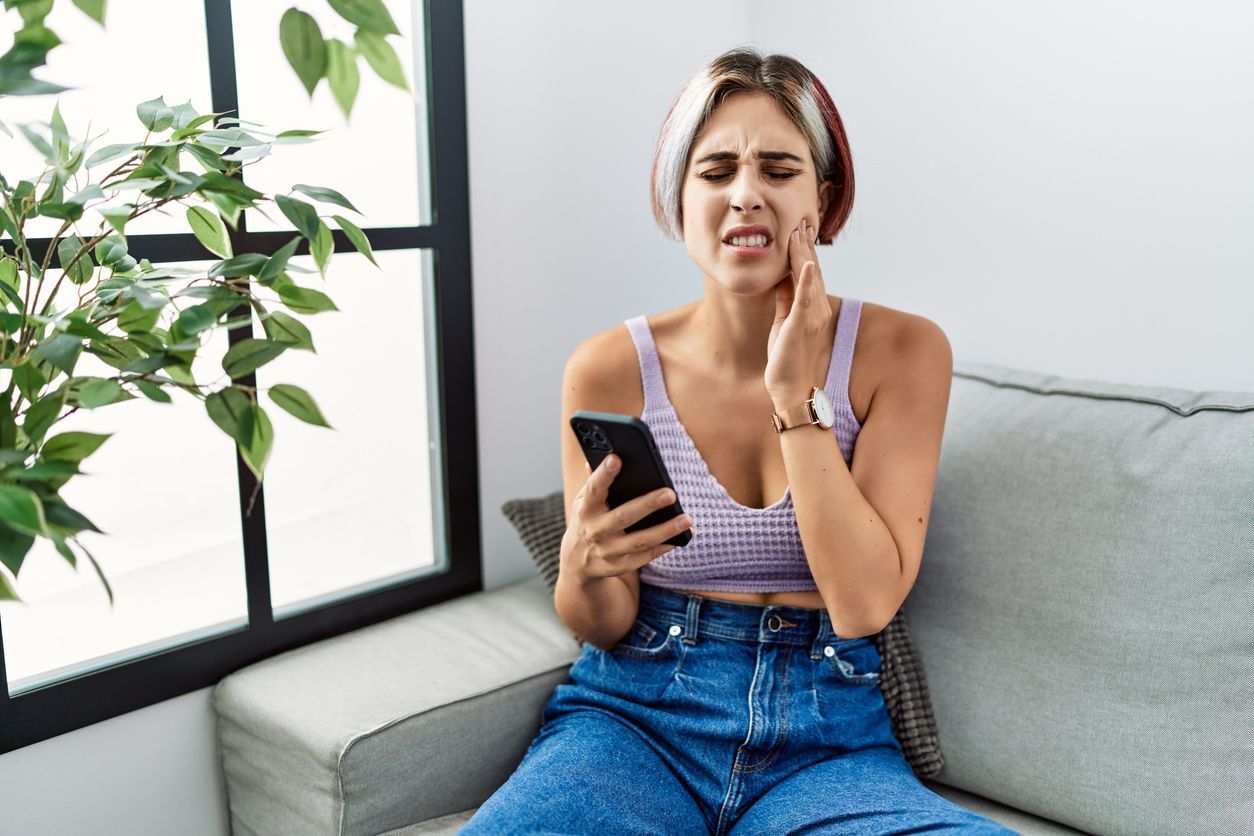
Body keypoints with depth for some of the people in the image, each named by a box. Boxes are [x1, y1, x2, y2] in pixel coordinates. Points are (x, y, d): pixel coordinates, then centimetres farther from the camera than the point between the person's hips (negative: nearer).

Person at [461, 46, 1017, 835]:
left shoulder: (902, 350, -6)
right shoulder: (611, 369, -5)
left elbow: (865, 605, -14)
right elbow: (602, 628, 2)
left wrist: (795, 394, -16)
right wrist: (587, 568, -22)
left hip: (827, 734, 1)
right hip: (637, 715, 0)